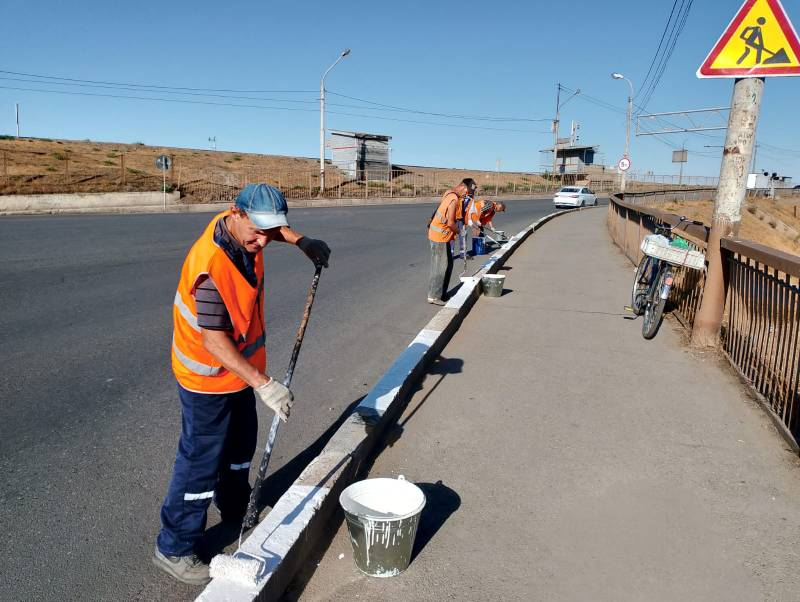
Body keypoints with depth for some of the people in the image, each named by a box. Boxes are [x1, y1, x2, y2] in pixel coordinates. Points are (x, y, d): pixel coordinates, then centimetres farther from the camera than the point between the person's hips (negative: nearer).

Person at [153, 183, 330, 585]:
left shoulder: (245, 230, -9)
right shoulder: (211, 266, -34)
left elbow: (271, 227, 17)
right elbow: (214, 341, -33)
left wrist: (301, 241, -1)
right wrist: (264, 385, -37)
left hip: (240, 367, 9)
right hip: (208, 377, -9)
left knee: (240, 446, 25)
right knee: (202, 463, 4)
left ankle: (235, 511, 49)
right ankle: (173, 548, 24)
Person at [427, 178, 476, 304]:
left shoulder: (450, 193, 9)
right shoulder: (454, 200, -21)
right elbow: (450, 223, -22)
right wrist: (459, 232, -5)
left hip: (442, 235, 10)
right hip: (439, 236, -10)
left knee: (448, 265, 16)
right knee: (439, 266, -4)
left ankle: (442, 293, 24)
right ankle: (433, 296, 3)